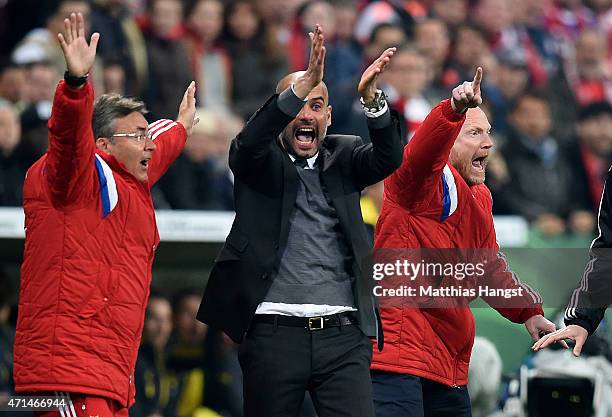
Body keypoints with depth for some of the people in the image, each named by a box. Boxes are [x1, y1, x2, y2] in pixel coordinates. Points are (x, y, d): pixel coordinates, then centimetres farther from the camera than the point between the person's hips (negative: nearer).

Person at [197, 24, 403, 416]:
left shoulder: (343, 156, 14)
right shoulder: (262, 161, 7)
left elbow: (389, 157, -4)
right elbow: (250, 142, -16)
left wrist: (371, 98, -24)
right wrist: (301, 87, -31)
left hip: (342, 335, 2)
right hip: (273, 335, -2)